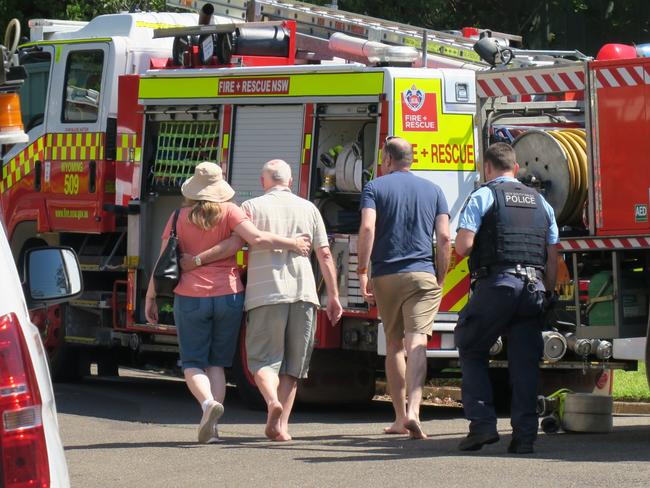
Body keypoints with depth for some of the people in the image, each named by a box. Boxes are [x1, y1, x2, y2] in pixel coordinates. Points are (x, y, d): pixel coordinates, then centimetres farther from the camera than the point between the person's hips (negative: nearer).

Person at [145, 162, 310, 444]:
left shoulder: (180, 218, 0)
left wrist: (150, 298, 11)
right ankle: (211, 427, 3)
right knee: (217, 363, 12)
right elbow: (257, 238, -16)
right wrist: (292, 244, -6)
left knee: (193, 363, 6)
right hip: (228, 296, 1)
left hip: (191, 298, -1)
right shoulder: (229, 211, -3)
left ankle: (208, 402, -23)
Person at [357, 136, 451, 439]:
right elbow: (444, 238, 3)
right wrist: (440, 280, 10)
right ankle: (413, 411, -29)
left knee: (394, 345, 14)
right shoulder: (433, 190, 11)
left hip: (385, 276, 0)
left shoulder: (375, 188, 4)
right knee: (416, 343, -10)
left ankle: (400, 417, 17)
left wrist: (362, 272, -10)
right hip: (423, 276, 0)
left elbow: (367, 228, -12)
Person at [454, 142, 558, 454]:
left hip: (497, 285, -4)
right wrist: (546, 294, 23)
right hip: (534, 288, 4)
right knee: (525, 363, 6)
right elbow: (552, 258, 17)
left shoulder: (483, 197, 1)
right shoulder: (540, 202, 18)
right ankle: (524, 435, 1)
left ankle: (482, 423, 0)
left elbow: (463, 246, -7)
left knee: (471, 350, 10)